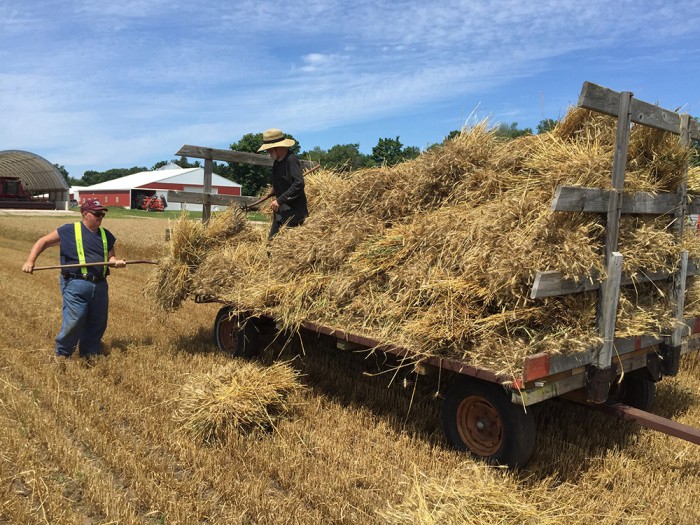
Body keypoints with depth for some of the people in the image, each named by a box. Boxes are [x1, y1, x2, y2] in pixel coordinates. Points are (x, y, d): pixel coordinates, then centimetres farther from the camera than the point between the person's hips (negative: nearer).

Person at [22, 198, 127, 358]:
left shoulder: (106, 235, 14)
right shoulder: (69, 231, 0)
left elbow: (110, 257, 20)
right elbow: (43, 242, 5)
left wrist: (116, 262, -4)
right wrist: (30, 261, -7)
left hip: (100, 285, 5)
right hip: (76, 284, -5)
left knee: (98, 323, 9)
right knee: (74, 321, -8)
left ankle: (90, 355, 25)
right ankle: (62, 354, 15)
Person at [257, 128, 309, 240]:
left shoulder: (291, 160, -17)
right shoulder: (277, 161, 12)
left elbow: (299, 184, -27)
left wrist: (280, 200, -26)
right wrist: (274, 193, 11)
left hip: (293, 212, -9)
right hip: (280, 211, 9)